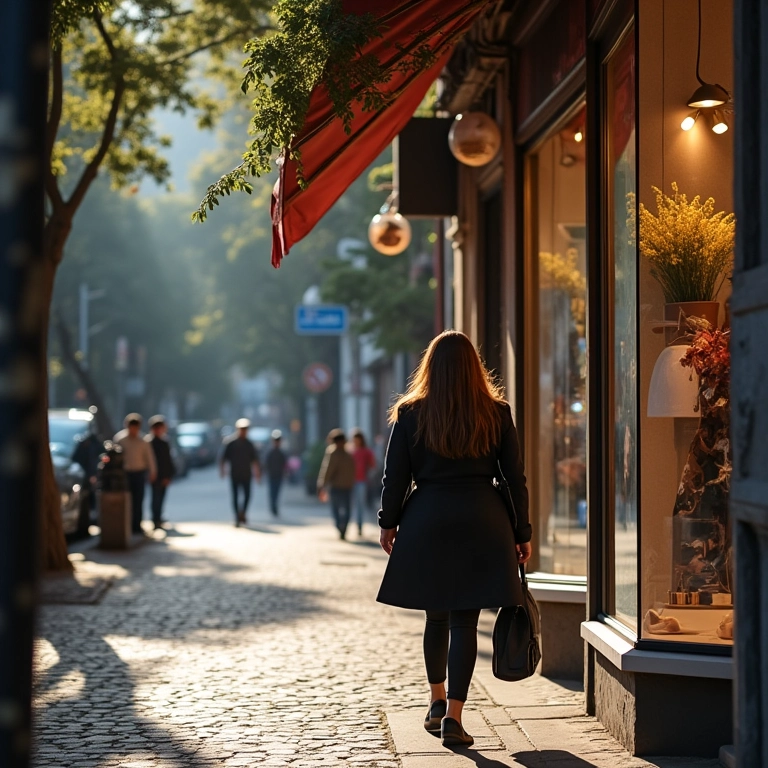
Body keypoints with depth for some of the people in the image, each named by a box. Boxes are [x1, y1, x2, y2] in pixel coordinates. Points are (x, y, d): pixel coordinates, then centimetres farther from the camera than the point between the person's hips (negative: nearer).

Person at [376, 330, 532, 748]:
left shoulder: (410, 413, 0)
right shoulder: (497, 413, 1)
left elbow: (396, 475, 2)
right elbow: (514, 477, 3)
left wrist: (389, 522, 15)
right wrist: (522, 533, 9)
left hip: (426, 523, 1)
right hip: (481, 524, -1)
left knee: (437, 616, 17)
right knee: (464, 621, 0)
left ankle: (438, 702, 28)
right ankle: (453, 716, -6)